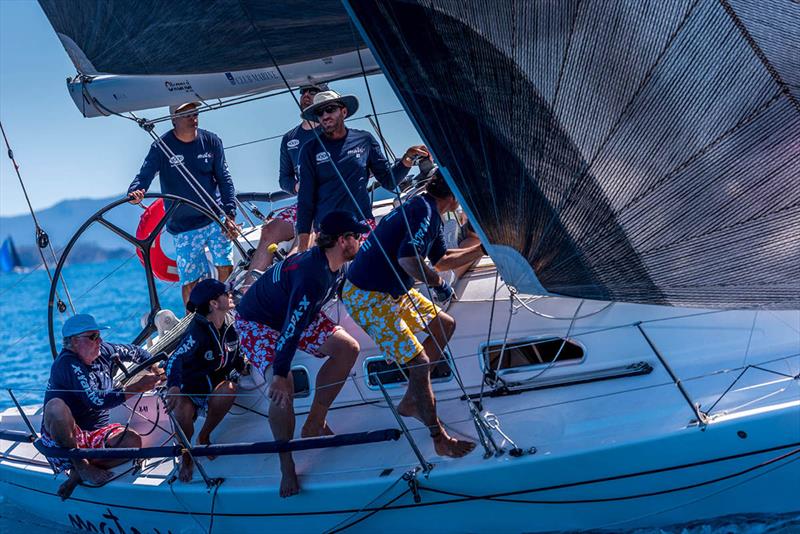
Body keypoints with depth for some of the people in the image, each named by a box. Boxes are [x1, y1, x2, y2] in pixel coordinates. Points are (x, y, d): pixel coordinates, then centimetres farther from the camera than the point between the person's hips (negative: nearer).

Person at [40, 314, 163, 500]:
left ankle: (78, 475, -13)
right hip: (61, 436, -6)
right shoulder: (67, 363, -19)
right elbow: (96, 400, -30)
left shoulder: (103, 351, 3)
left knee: (133, 441, -22)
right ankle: (80, 464, -19)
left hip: (96, 432, 6)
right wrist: (138, 387, -27)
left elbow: (135, 352, 23)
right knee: (56, 406, -38)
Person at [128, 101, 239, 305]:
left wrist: (230, 214, -6)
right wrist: (135, 193, -38)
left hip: (216, 218, 2)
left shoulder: (211, 141, 1)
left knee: (226, 269, 0)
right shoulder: (161, 147, -6)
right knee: (190, 281, -2)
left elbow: (224, 179, 3)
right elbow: (144, 175, -14)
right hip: (183, 227, -2)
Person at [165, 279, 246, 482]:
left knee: (229, 390, -31)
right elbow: (175, 360, -39)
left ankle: (204, 436, -6)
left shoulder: (230, 325, -3)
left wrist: (243, 367, -1)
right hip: (189, 387, -5)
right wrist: (174, 386, -56)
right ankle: (185, 456, -4)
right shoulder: (197, 332, -25)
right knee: (182, 413, -36)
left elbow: (235, 355, 18)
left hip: (215, 384, 5)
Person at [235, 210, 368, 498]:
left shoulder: (334, 264, -9)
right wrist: (279, 375, -38)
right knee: (282, 387, -29)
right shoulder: (312, 275, -37)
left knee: (347, 348, -6)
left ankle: (315, 424, 4)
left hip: (292, 313, 9)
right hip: (257, 322, -9)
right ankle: (286, 466, -12)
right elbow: (292, 328, -38)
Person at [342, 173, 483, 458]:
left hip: (394, 292, 11)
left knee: (444, 325, 18)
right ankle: (440, 439, 1)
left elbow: (441, 259, 24)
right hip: (368, 298, -11)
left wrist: (483, 249, 22)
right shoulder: (425, 211, -21)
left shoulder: (425, 208, 12)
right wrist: (438, 283, -19)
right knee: (419, 362, -11)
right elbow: (408, 259, -35)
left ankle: (410, 402, 23)